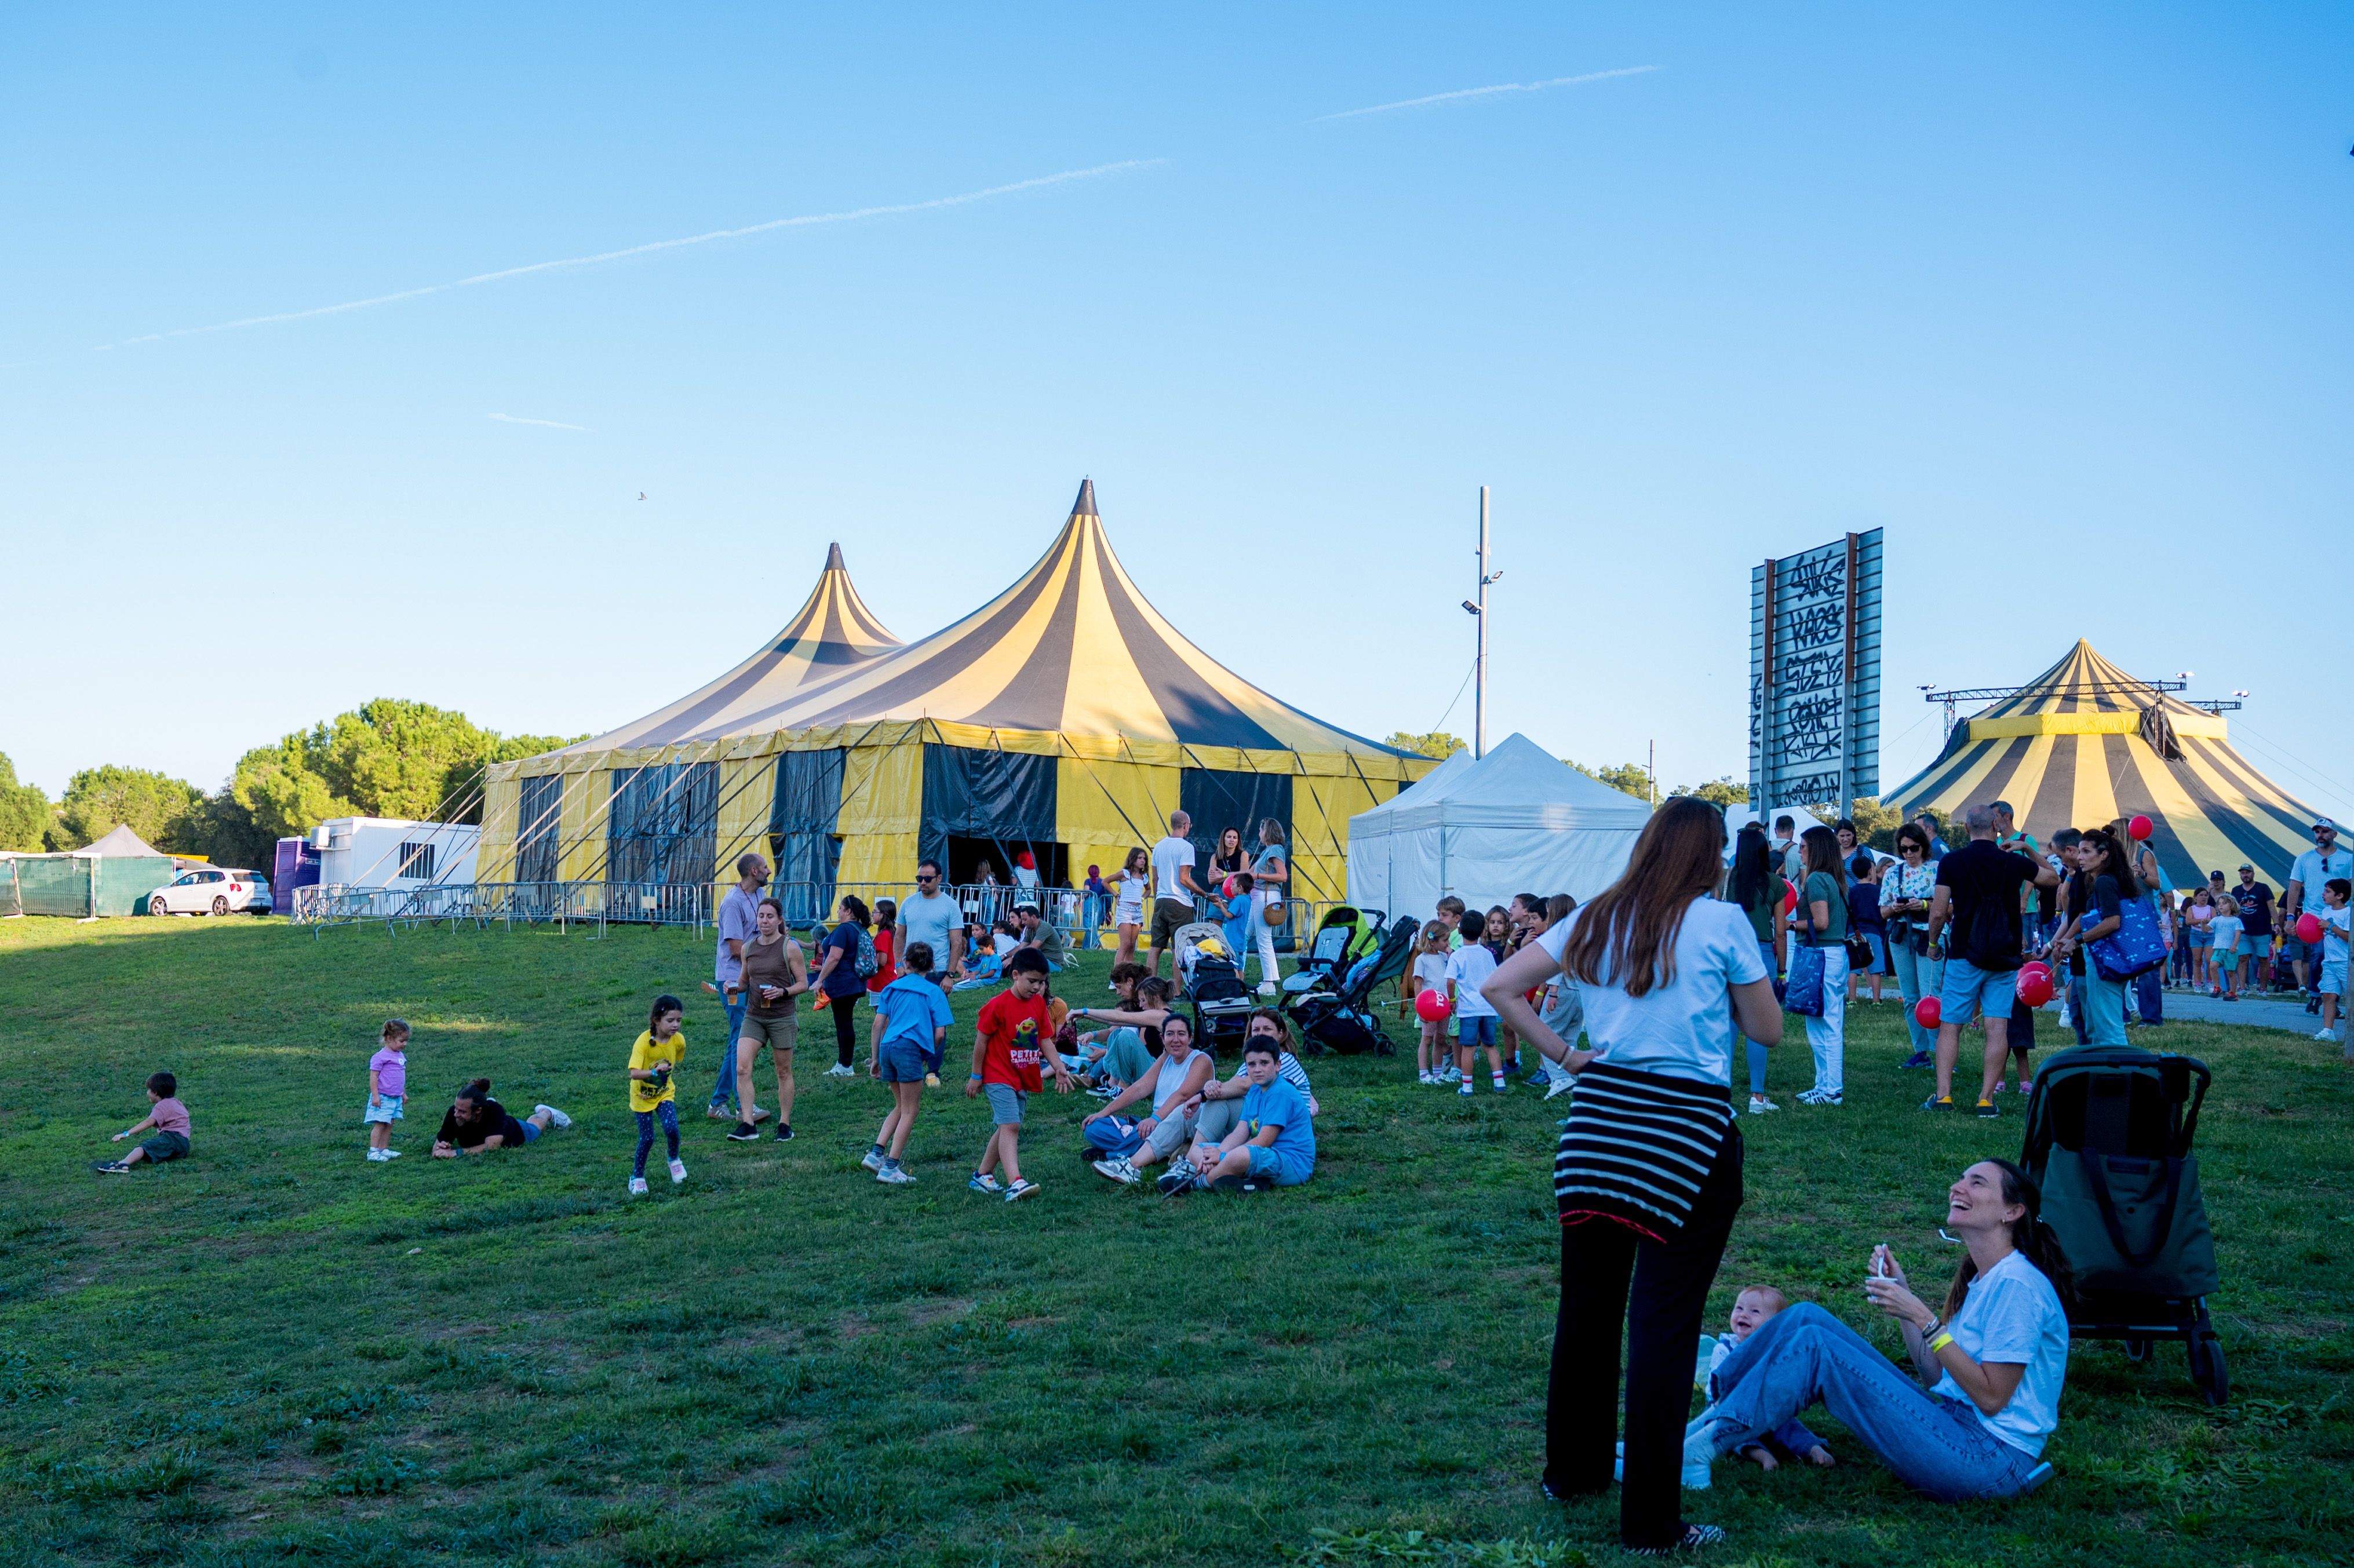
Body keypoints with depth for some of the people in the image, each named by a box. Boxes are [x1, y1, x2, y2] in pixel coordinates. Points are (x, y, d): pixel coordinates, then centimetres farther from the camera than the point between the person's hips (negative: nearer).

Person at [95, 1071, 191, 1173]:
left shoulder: (162, 1105, -2)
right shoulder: (176, 1103, 28)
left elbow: (149, 1122, -18)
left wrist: (126, 1134, -23)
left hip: (173, 1138, -10)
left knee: (145, 1147, -25)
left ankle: (124, 1164, -49)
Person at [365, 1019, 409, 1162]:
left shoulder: (401, 1056, 12)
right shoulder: (381, 1057, -14)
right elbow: (373, 1077, -15)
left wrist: (404, 1093, 25)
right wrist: (375, 1095, -18)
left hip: (396, 1098, 8)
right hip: (383, 1098, -8)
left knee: (389, 1125, 11)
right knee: (379, 1124, -6)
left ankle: (384, 1149, 18)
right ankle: (373, 1152, -3)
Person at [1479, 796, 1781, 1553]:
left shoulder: (1596, 918, 8)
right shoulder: (1721, 922, -5)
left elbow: (1500, 987, 7)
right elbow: (1769, 1031, 2)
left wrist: (1561, 1052, 9)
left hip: (1598, 1117, 5)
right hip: (1687, 1131, -5)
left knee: (1587, 1305, 17)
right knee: (1663, 1322, 0)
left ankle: (1572, 1468, 32)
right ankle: (1649, 1520, 7)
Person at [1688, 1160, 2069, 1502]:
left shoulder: (2016, 1285, -13)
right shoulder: (1981, 1280, 15)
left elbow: (1991, 1397, -16)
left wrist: (1923, 1318, -16)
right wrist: (1903, 1293, 6)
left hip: (1991, 1460, -9)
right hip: (1955, 1425, 9)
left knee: (1816, 1346, -21)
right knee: (1807, 1317, -2)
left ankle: (1698, 1451, -15)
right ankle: (1711, 1415, -1)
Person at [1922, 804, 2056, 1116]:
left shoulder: (1951, 862, -5)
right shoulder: (2014, 862, 1)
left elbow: (1938, 914, -6)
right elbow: (2053, 878, 20)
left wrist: (1933, 943, 10)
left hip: (1965, 955, -2)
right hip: (2005, 958, 2)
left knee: (1949, 1026, 3)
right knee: (1998, 1028, 1)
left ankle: (1943, 1095, -4)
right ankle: (1986, 1099, -2)